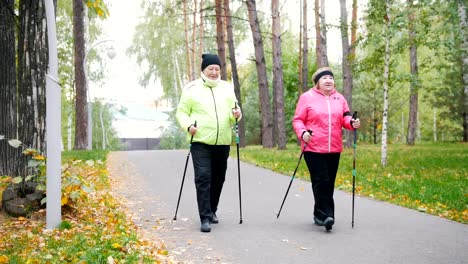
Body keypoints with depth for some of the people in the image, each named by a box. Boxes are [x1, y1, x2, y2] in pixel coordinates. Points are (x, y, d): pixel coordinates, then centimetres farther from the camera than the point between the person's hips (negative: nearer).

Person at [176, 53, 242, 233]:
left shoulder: (227, 88, 12)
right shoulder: (192, 89, 1)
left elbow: (234, 109, 15)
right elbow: (181, 112, 3)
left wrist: (236, 114, -9)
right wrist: (188, 125, -16)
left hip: (222, 142, 4)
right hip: (200, 141, -4)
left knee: (218, 178, 12)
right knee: (203, 178, -11)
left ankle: (212, 211, 30)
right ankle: (205, 218, -8)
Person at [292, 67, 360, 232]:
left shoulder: (339, 98, 12)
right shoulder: (307, 97, 0)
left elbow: (344, 118, 11)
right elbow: (297, 120, -1)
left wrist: (352, 123, -11)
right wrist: (302, 133, -19)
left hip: (334, 149, 5)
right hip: (313, 148, -5)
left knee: (329, 183, 9)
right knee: (321, 181, -12)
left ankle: (320, 214, 21)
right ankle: (325, 215, -11)